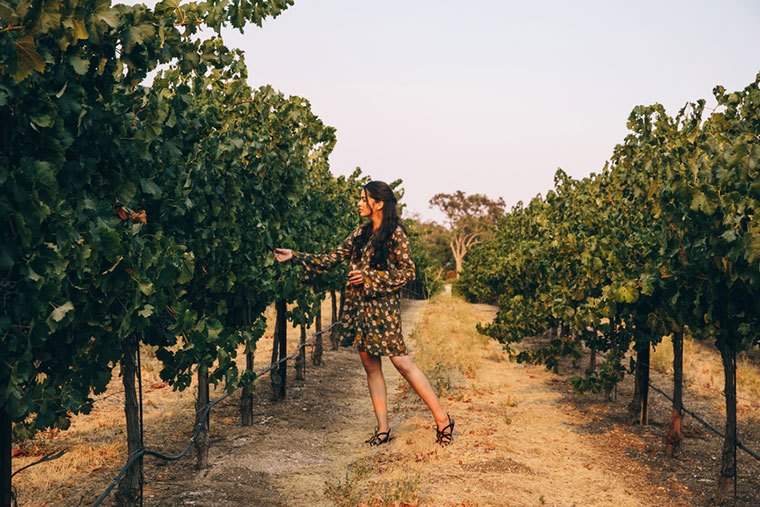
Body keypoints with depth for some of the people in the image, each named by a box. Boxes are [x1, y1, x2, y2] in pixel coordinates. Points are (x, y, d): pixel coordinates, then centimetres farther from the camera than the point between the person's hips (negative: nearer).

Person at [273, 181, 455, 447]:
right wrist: (295, 255, 8)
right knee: (371, 365, 7)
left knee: (402, 362, -10)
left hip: (383, 306, -7)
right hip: (359, 306, 7)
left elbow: (407, 272, -9)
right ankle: (383, 428, 15)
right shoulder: (360, 232, 12)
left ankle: (442, 418, 0)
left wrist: (370, 277, -16)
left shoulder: (395, 233, -7)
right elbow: (331, 259, 13)